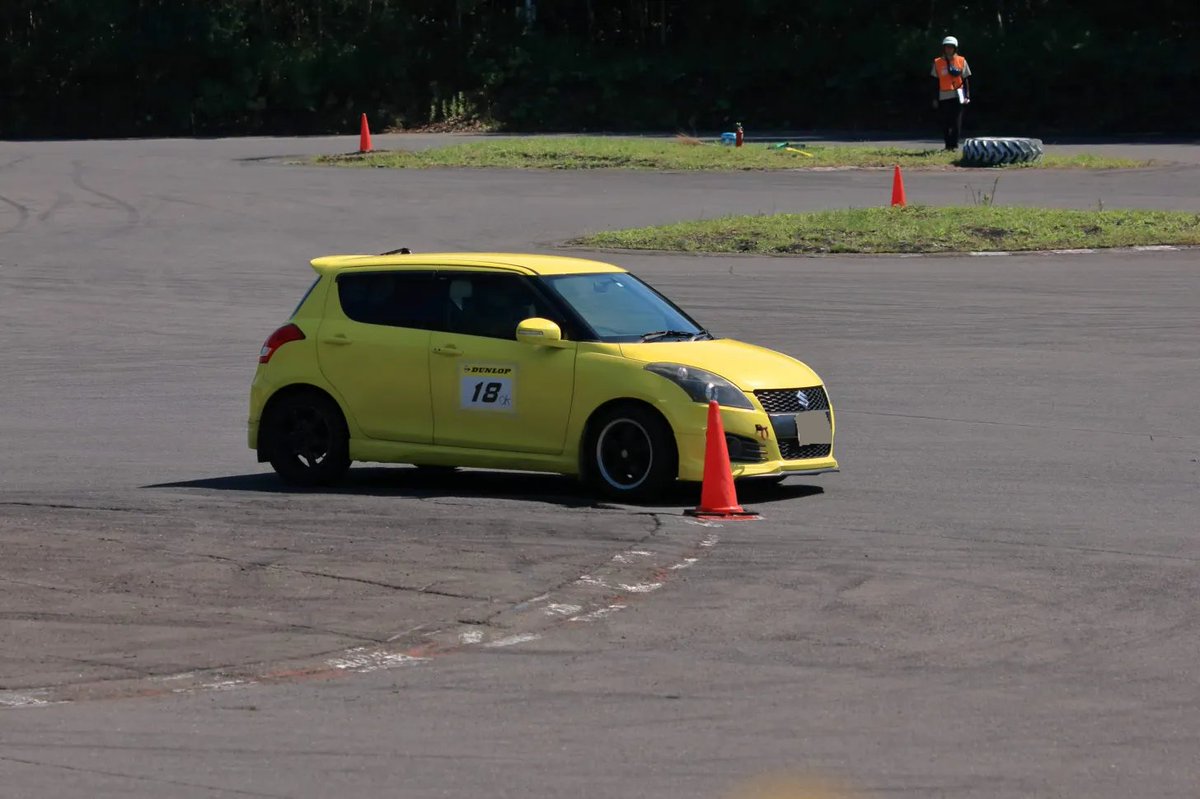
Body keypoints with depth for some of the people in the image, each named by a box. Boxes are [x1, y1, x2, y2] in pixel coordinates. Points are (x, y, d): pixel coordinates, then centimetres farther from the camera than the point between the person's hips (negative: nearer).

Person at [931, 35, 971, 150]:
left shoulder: (961, 61, 3)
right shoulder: (938, 63, 6)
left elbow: (965, 80, 4)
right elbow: (936, 82, 9)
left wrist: (967, 96, -3)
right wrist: (935, 99, 6)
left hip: (957, 95, -2)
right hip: (943, 96, 2)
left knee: (956, 122, -6)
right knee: (945, 123, 4)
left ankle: (954, 144, -3)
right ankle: (948, 145, 14)